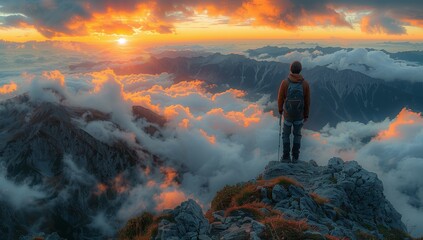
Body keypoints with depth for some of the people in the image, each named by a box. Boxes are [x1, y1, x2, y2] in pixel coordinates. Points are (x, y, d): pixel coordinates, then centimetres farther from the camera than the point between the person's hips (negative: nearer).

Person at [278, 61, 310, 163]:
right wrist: (306, 115, 9)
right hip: (299, 115, 1)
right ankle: (295, 156, 27)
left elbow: (280, 98, -8)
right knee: (297, 134, 22)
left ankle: (286, 156, 21)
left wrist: (280, 110, 12)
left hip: (288, 114, -1)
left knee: (286, 134, 19)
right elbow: (307, 102, -6)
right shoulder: (305, 84, -14)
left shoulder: (284, 82, -18)